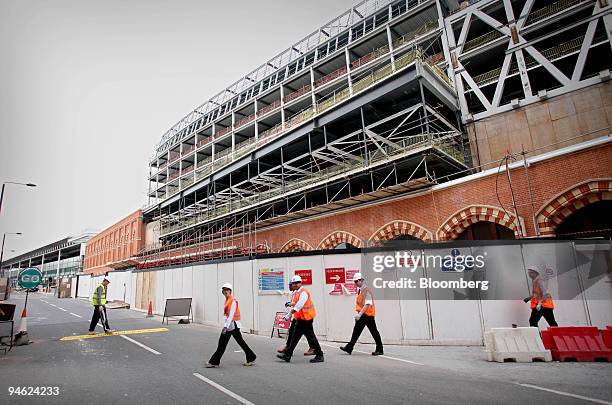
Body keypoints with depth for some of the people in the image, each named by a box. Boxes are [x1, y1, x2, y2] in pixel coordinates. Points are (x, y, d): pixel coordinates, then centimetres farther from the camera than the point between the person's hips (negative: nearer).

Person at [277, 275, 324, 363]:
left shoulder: (303, 292, -18)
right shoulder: (297, 292, 12)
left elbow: (299, 306, -26)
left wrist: (289, 314, -28)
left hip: (306, 318, -9)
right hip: (300, 318, 10)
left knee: (310, 336, -2)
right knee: (295, 336, 12)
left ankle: (319, 356, 9)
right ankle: (287, 355, 19)